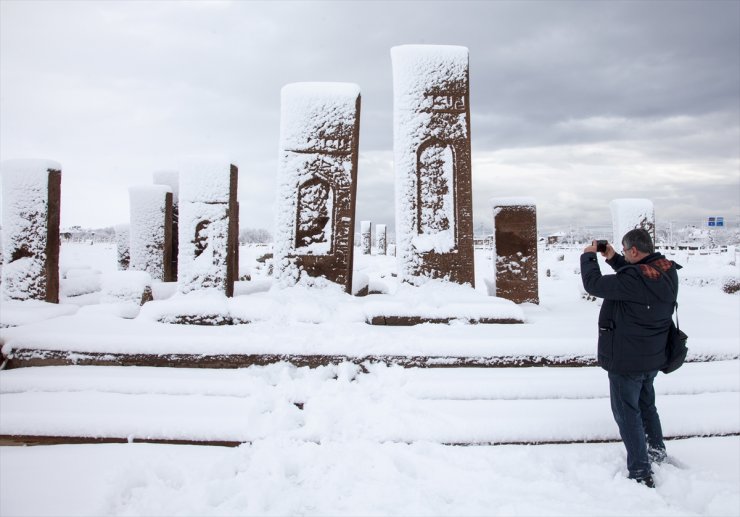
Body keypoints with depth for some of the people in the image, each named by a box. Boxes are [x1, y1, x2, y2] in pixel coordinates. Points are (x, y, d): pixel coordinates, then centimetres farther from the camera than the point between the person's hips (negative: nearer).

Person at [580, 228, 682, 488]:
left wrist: (588, 256, -9)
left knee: (627, 413, 4)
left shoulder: (635, 280, -32)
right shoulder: (668, 271, -4)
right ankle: (656, 450, 46)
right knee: (646, 404, 28)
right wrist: (612, 258, 7)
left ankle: (641, 473, 10)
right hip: (653, 357, 9)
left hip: (626, 360, -9)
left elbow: (593, 284, -25)